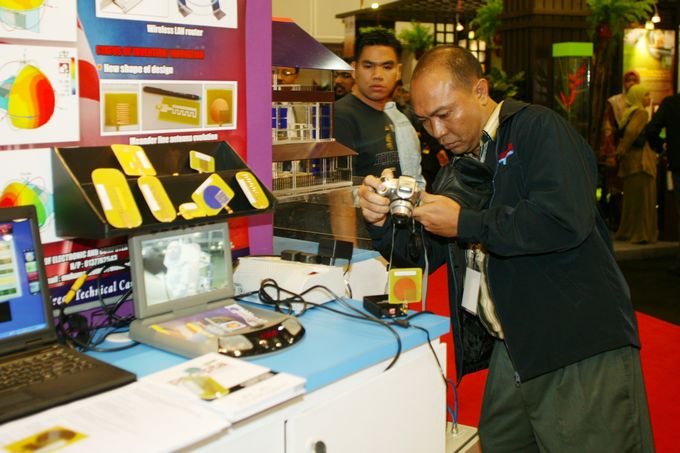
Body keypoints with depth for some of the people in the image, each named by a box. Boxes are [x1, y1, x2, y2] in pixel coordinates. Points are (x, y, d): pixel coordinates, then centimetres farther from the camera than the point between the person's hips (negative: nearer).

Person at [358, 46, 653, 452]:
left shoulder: (540, 129, -8)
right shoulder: (460, 164, 15)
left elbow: (566, 219, -25)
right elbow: (422, 255, 15)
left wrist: (464, 223, -16)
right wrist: (382, 220, -5)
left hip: (583, 352, -7)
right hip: (511, 349, 7)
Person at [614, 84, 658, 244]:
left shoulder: (629, 113, 15)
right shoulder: (641, 113, -12)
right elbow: (631, 131, -26)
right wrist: (622, 150, -16)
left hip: (632, 160, 9)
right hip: (640, 161, -9)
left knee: (632, 198, 14)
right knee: (642, 197, -4)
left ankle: (628, 232, 21)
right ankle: (640, 234, -1)